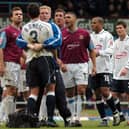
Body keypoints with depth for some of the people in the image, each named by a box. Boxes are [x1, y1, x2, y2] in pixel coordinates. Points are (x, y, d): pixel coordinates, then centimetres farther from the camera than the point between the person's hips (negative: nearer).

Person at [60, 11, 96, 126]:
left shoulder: (84, 34, 3)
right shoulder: (61, 35, 4)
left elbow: (91, 50, 8)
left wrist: (94, 66, 1)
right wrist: (61, 64, -8)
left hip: (81, 65, -1)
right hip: (67, 66, 1)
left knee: (81, 90, -13)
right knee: (70, 93, 6)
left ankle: (77, 117, -13)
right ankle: (73, 117, 15)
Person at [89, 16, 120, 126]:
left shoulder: (107, 36, -1)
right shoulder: (90, 36, 16)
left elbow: (110, 51, -13)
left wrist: (99, 52, -27)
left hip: (104, 69, -5)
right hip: (93, 69, 5)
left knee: (105, 91, -14)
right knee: (97, 94, 3)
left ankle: (115, 113, 5)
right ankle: (104, 119, 7)